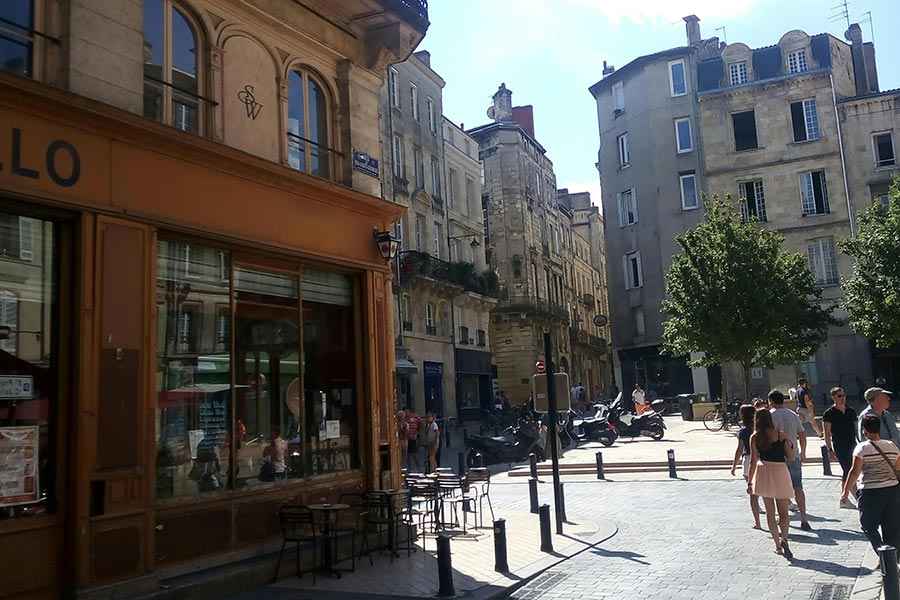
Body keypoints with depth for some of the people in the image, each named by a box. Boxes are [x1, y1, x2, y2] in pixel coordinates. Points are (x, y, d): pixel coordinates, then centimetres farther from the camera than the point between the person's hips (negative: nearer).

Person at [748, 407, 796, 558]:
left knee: (770, 512, 11)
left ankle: (777, 545, 11)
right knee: (783, 512, 9)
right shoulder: (781, 435, -3)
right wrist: (791, 445, 20)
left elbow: (753, 461, -1)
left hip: (763, 472, 1)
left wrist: (749, 481, 5)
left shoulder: (754, 438, -1)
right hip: (780, 472, -1)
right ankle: (784, 538, -14)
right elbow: (790, 457, 2)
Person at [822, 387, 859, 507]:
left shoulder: (851, 412, 11)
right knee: (849, 472, -9)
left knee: (847, 472, 10)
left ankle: (844, 500, 19)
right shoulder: (829, 414, -5)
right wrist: (830, 450, -11)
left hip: (852, 445, 6)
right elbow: (827, 434, -6)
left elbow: (855, 429, 18)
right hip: (840, 447, -6)